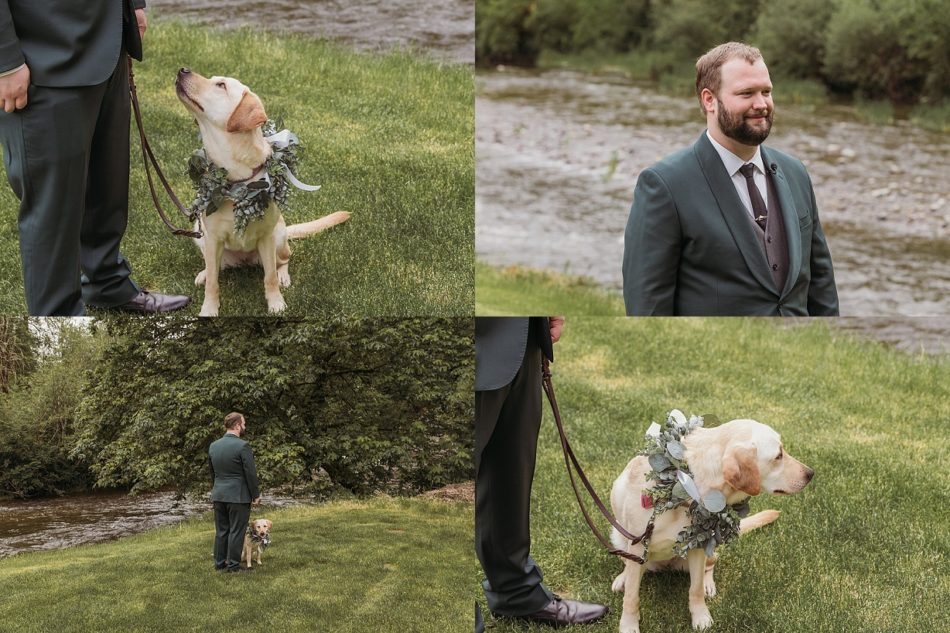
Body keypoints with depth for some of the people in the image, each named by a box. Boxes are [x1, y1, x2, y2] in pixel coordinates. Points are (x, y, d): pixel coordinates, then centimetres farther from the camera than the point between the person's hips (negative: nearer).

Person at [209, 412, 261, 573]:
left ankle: (220, 563, 16)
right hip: (239, 496, -6)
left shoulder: (213, 446, 6)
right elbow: (250, 473, -13)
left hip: (218, 495, 6)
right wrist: (256, 495, -3)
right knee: (236, 531, 0)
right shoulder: (242, 446, -15)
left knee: (221, 531, 12)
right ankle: (233, 565, 2)